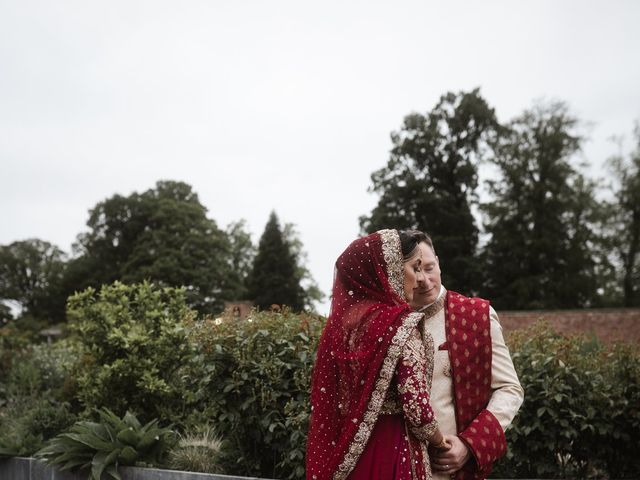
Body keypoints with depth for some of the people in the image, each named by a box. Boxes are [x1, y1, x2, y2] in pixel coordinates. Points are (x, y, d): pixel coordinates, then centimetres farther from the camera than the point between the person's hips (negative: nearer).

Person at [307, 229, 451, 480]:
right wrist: (439, 442, 0)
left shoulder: (340, 320, 4)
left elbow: (325, 399, 10)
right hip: (391, 452, -6)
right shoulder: (401, 325, -15)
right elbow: (416, 408, -18)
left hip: (340, 452, 6)